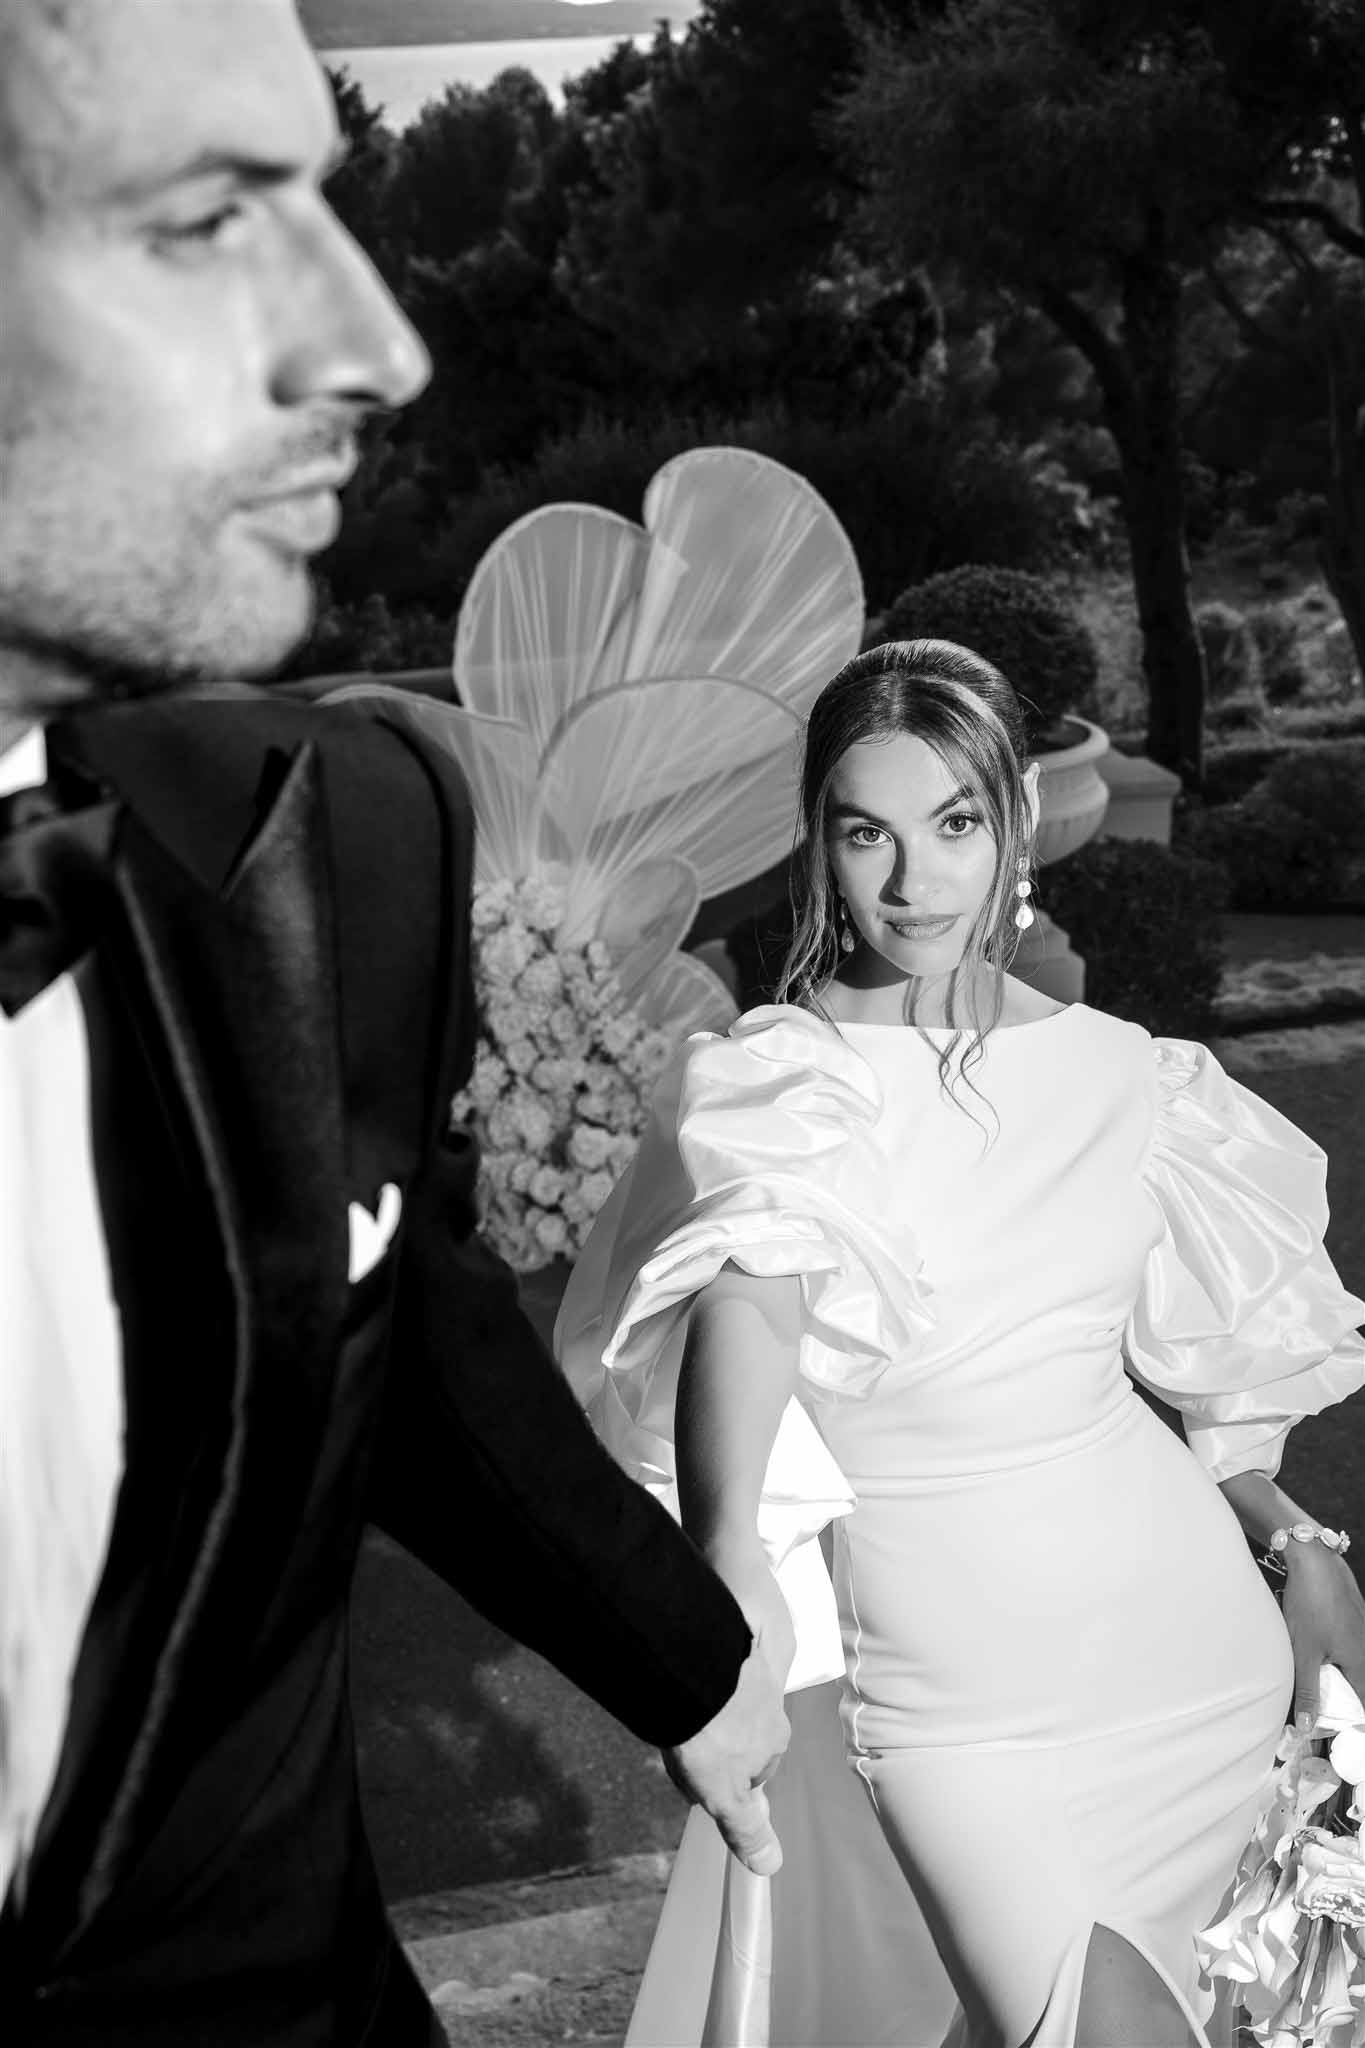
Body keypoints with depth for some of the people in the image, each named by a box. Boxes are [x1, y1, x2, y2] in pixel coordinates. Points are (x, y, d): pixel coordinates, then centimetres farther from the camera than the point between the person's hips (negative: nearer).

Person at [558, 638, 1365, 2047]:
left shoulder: (1115, 1069, 1)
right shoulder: (772, 1082, -13)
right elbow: (751, 1296, -33)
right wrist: (728, 1566, -47)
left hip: (1177, 1611, 4)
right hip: (951, 1674, -4)